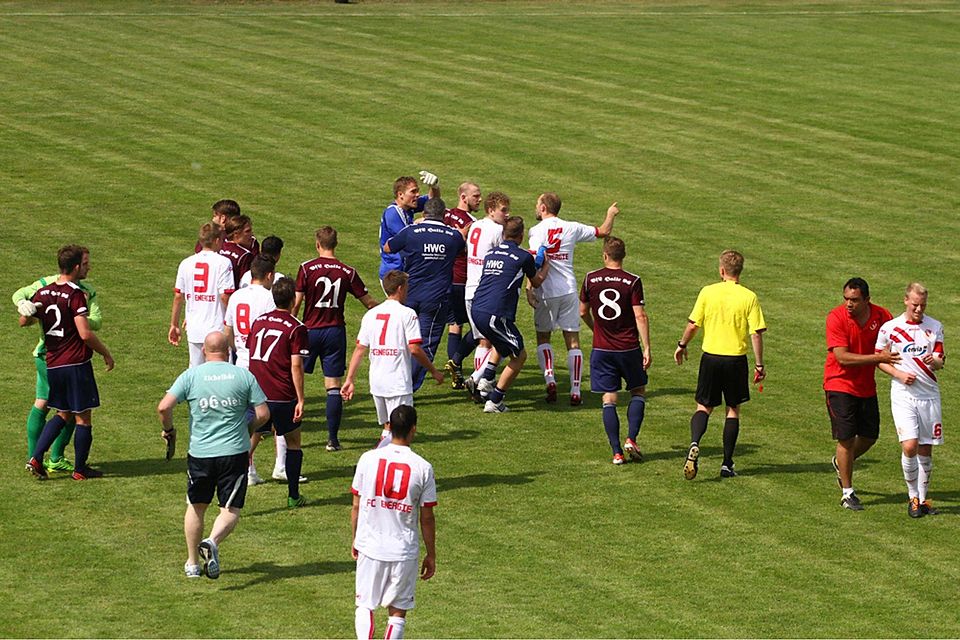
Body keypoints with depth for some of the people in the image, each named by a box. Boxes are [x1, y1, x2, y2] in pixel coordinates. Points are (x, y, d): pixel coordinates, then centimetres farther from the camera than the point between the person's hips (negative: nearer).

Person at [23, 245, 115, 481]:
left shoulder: (43, 292, 5)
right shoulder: (76, 295, -16)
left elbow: (24, 321, 14)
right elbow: (85, 334, -21)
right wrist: (106, 353, -7)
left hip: (52, 364, 7)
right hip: (76, 364, -7)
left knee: (63, 415, 20)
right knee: (83, 417, 6)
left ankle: (36, 457, 8)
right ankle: (80, 469, 12)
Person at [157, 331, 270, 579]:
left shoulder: (191, 375, -2)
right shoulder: (244, 376, -1)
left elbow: (164, 407, -9)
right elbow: (263, 414, -1)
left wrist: (168, 429, 10)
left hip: (200, 453, 1)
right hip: (235, 453, -1)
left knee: (196, 507, 19)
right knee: (231, 510, 5)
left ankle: (193, 563, 25)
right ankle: (213, 542, -24)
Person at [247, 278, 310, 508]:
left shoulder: (259, 322, 9)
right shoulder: (296, 328, -8)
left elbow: (251, 354, 14)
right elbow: (296, 366, -12)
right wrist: (300, 400, -9)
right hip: (282, 397, -4)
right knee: (293, 443, 12)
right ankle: (293, 496, 15)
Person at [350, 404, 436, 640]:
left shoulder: (368, 459, -5)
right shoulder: (423, 468, -8)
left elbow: (356, 507, 2)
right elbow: (427, 519, -3)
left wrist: (355, 540, 18)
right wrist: (431, 555, 8)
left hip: (369, 545, 1)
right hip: (405, 550, -1)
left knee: (365, 605, 14)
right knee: (398, 611, 12)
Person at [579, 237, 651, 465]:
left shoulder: (590, 279, -1)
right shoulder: (632, 281, -8)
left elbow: (583, 312, 9)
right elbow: (640, 316, -11)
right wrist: (647, 348, -7)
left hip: (601, 349, 1)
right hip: (629, 348, -1)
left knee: (609, 400, 3)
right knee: (638, 392, 17)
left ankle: (617, 452, -1)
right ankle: (631, 439, 0)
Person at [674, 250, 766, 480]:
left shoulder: (708, 292, -4)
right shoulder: (749, 297, -6)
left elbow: (693, 325, -2)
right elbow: (756, 333, -8)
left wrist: (682, 346, 16)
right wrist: (759, 365, 0)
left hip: (711, 357, 0)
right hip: (736, 359, 0)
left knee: (704, 407, 10)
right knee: (733, 410, 13)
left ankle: (694, 444, -19)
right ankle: (727, 464, 12)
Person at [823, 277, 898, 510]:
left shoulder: (881, 316, -6)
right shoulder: (836, 318, -18)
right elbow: (842, 358, -24)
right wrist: (878, 357, -29)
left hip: (867, 386, 5)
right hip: (840, 384, -5)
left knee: (869, 436, 11)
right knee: (846, 438, -6)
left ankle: (841, 463, 40)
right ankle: (847, 492, 6)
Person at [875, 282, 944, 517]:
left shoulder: (935, 327, 5)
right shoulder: (889, 328, -1)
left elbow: (940, 361, 3)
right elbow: (880, 360, 7)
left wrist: (934, 361, -21)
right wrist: (899, 374, -9)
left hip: (929, 394, 2)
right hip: (903, 394, -2)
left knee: (926, 449, 5)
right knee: (910, 446, -15)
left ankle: (923, 499, 19)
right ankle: (913, 497, 3)